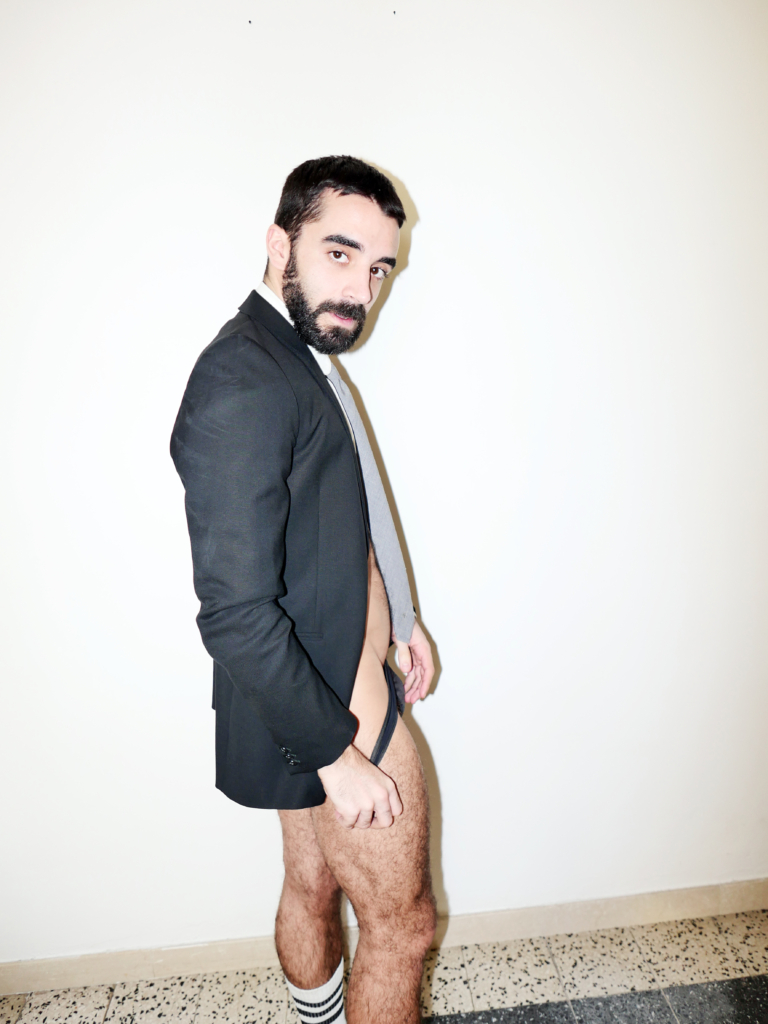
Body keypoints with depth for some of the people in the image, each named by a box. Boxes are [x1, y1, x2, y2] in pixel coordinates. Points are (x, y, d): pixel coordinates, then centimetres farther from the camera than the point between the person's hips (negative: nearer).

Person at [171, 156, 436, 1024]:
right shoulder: (241, 382, -24)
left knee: (313, 887, 27)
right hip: (333, 717, -9)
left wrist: (397, 620, 13)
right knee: (401, 922, 12)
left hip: (329, 692, 9)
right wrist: (338, 754, -20)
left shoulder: (302, 358, 9)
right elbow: (237, 613, -27)